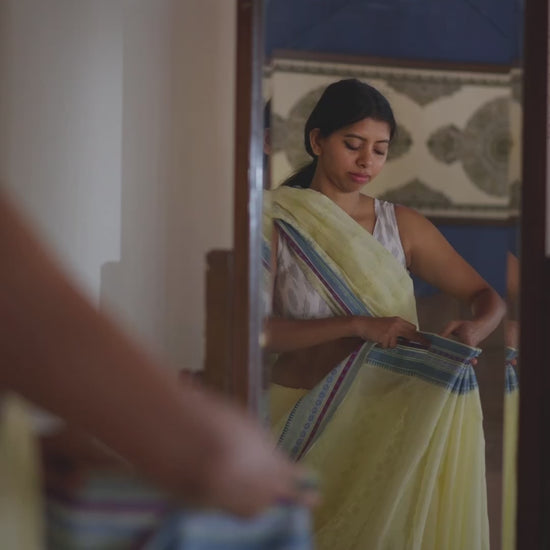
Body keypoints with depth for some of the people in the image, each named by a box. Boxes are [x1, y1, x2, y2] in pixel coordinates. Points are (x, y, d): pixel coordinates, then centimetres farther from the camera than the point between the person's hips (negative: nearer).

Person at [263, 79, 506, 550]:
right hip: (303, 418, -2)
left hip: (385, 418, 2)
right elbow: (257, 328, -15)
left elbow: (487, 296, 5)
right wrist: (357, 325, -25)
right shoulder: (276, 222, -5)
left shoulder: (403, 225, 3)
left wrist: (474, 329, -18)